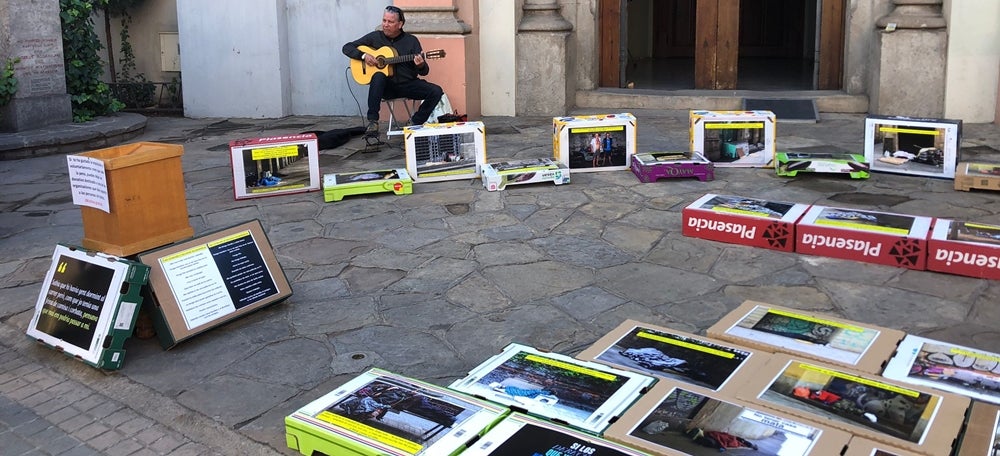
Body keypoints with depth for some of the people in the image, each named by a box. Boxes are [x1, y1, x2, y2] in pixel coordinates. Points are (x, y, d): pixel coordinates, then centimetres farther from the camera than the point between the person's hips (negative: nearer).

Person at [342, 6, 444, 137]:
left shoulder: (411, 41, 2)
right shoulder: (374, 37, 4)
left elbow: (424, 72, -1)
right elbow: (347, 47, 6)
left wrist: (421, 65, -26)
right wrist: (364, 56, -12)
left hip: (408, 84, 1)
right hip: (386, 86, -1)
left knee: (436, 91, -22)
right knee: (378, 76, -36)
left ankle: (415, 122, -3)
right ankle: (372, 122, -32)